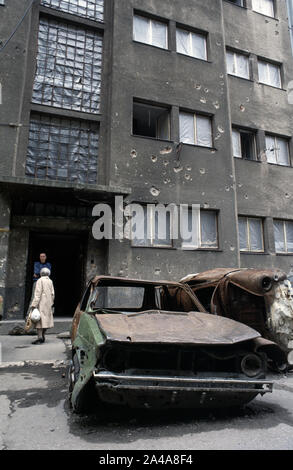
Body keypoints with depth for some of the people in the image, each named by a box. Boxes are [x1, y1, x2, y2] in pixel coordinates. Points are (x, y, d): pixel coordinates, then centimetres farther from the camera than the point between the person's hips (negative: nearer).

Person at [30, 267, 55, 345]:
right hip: (48, 304, 6)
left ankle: (40, 337, -17)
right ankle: (42, 336, 17)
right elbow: (52, 293, 9)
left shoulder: (40, 280, -6)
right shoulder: (50, 281, 10)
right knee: (46, 319, 12)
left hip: (41, 303, -6)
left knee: (39, 319, -9)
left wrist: (34, 304, -17)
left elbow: (38, 293, -15)